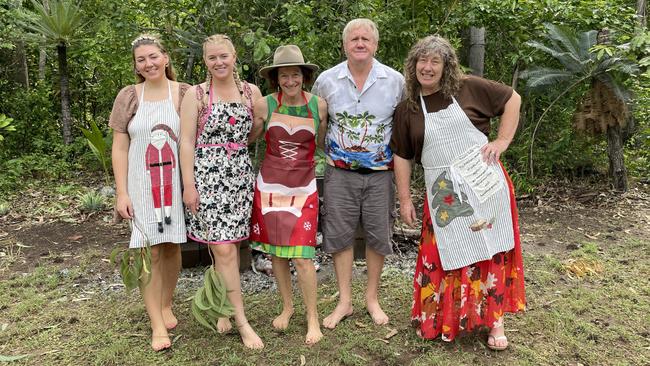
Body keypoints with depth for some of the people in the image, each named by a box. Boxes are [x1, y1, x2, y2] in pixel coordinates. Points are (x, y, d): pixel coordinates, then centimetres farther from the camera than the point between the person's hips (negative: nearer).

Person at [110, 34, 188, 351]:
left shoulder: (184, 94, 0)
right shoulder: (128, 97, 2)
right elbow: (119, 148, 1)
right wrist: (121, 192, -5)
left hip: (176, 182, 0)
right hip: (142, 184, 0)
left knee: (171, 246, 9)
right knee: (149, 251, -2)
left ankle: (166, 305, 31)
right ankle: (157, 324, 8)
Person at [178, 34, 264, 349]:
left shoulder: (251, 92, 8)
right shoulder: (195, 94, -1)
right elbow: (186, 142, -4)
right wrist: (188, 185, -9)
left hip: (240, 175, 3)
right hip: (207, 175, -3)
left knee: (230, 245, 8)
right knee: (223, 249, -5)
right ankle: (242, 321, 2)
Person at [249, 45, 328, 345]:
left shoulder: (318, 105, -5)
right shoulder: (264, 105, -6)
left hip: (303, 188, -1)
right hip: (270, 186, 1)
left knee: (302, 256, -6)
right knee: (275, 252, 10)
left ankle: (312, 318, 13)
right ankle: (287, 306, 32)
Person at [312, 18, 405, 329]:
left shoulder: (396, 81, -1)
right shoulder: (326, 80, 0)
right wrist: (330, 151, 8)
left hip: (380, 172, 0)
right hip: (340, 172, 0)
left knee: (378, 236, 7)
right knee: (340, 234, 4)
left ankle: (372, 298, 25)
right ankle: (345, 301, 18)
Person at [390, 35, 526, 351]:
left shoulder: (468, 88, -1)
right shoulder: (407, 108, 4)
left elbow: (512, 99, 6)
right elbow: (402, 156, 8)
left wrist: (503, 141, -3)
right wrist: (404, 198, 6)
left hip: (483, 181, -1)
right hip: (443, 192, 1)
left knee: (491, 248, 4)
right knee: (443, 253, 5)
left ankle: (495, 320, 18)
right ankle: (438, 320, 22)